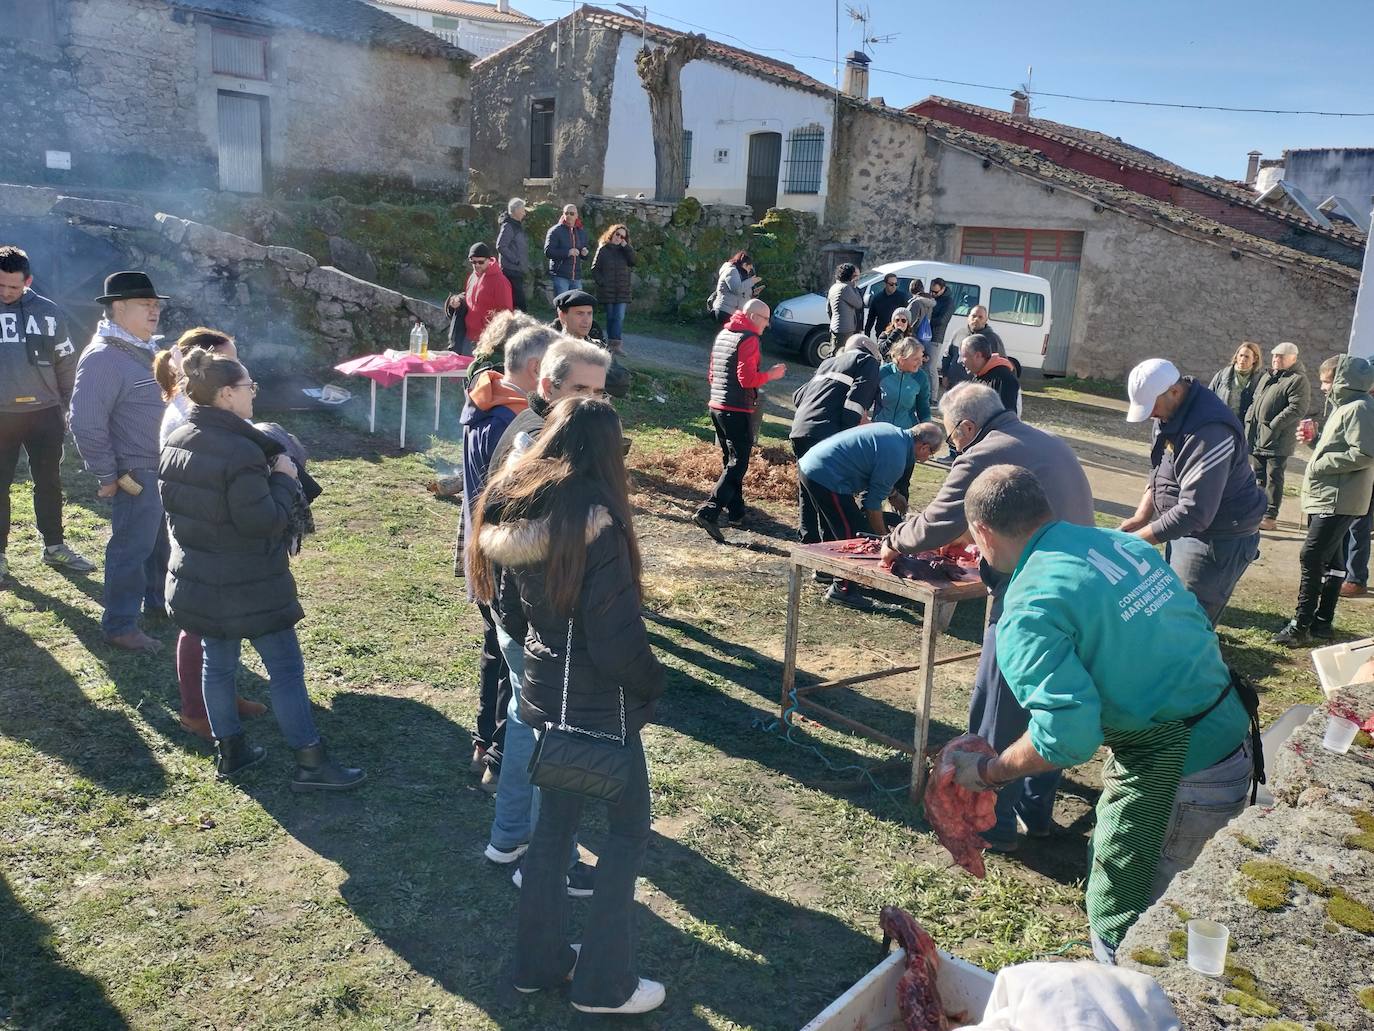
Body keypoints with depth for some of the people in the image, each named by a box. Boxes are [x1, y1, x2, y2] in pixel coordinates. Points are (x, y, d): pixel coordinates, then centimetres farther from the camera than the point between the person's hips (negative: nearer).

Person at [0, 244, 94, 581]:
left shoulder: (48, 312, 1)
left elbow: (67, 364, 8)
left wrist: (66, 407, 7)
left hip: (44, 413, 1)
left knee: (49, 482, 10)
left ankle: (55, 547, 21)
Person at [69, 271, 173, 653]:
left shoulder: (143, 350, 11)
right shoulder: (102, 357, -18)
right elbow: (87, 424, -20)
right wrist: (108, 476, -16)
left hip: (165, 470, 9)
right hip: (136, 475, -9)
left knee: (164, 540, 21)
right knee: (131, 548, -1)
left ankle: (157, 598, 39)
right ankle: (120, 625, 10)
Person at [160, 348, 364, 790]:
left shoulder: (175, 442, 3)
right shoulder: (241, 452, -25)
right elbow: (263, 521, -24)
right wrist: (284, 480, -12)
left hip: (197, 582, 8)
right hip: (249, 588, -8)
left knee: (218, 664, 18)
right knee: (286, 669, 2)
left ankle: (230, 749, 31)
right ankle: (310, 763, 10)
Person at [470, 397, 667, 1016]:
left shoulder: (514, 513, -1)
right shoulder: (596, 523, -25)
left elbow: (510, 612, 9)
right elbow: (618, 637, -23)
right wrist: (652, 686, -6)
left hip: (542, 693, 7)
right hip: (600, 707, -7)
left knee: (554, 820, 21)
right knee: (628, 830, 11)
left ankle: (540, 960, 35)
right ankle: (603, 983, 20)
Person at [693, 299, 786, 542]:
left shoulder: (723, 335, 15)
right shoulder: (749, 339, -12)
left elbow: (711, 374, 19)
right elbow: (747, 379, -18)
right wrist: (770, 375, -5)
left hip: (717, 406, 9)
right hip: (739, 410, -9)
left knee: (730, 461, 18)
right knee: (737, 465, -7)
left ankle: (735, 512, 24)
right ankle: (709, 512, -19)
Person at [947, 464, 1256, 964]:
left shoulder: (1030, 609, -19)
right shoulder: (1122, 542, 5)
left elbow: (1066, 736, -26)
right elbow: (1197, 624, 13)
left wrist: (987, 773, -10)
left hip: (1177, 780, -9)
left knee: (1120, 927, 9)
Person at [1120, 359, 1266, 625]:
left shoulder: (1209, 431, -29)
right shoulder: (1169, 412, 2)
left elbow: (1194, 512, -31)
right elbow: (1158, 471, 15)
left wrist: (1136, 539, -24)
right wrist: (1140, 518, 2)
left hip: (1219, 541, -9)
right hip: (1185, 530, 9)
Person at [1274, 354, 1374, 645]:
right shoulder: (1345, 406, 17)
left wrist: (1321, 464, -17)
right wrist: (1315, 439, 7)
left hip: (1338, 501, -11)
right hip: (1328, 499, 11)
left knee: (1311, 558, -11)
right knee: (1330, 559, 14)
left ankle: (1301, 625, -6)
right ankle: (1323, 621, 21)